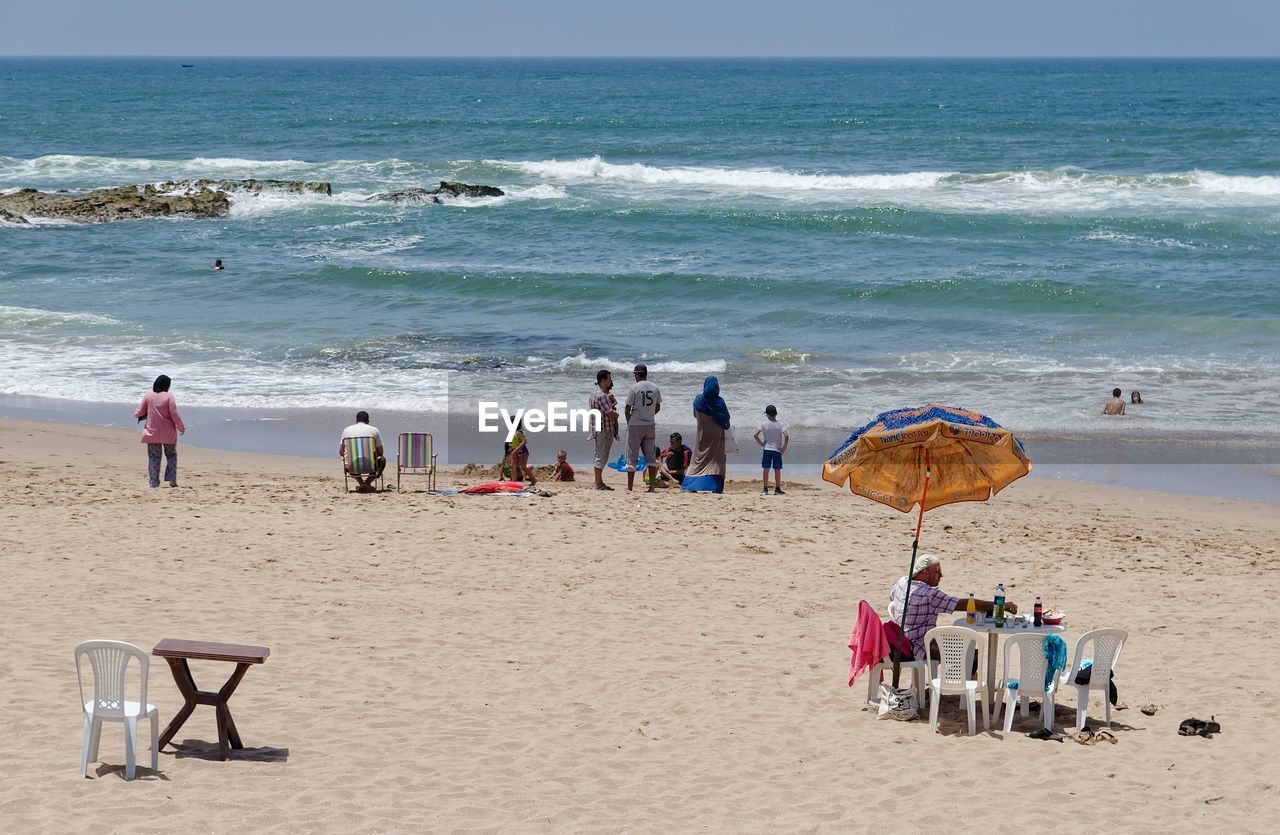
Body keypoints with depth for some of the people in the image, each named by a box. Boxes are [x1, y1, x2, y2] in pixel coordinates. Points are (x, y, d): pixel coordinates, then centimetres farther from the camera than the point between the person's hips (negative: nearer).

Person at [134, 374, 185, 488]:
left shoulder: (147, 397, -2)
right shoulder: (168, 397, -9)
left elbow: (140, 413, 3)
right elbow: (174, 414, -11)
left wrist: (136, 414, 28)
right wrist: (181, 427, 2)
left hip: (152, 432, 2)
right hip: (168, 433, -2)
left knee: (153, 457, 9)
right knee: (171, 455, 13)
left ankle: (154, 482, 6)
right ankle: (172, 479, 4)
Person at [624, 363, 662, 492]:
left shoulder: (635, 388, -12)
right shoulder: (655, 388, 3)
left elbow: (628, 408, -9)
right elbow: (658, 408, 12)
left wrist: (629, 422, 7)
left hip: (635, 425, -4)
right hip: (650, 425, 4)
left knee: (632, 457, 2)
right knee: (651, 456, 10)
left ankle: (630, 487, 3)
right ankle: (652, 485, 3)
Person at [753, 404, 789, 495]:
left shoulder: (764, 424, -3)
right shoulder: (780, 425, -7)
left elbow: (756, 435, -7)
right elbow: (786, 436, -18)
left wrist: (761, 443, 3)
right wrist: (784, 447, -8)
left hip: (767, 449, 1)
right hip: (777, 450, -1)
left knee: (766, 469, 5)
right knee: (777, 470, 5)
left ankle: (765, 489, 6)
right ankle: (777, 489, 7)